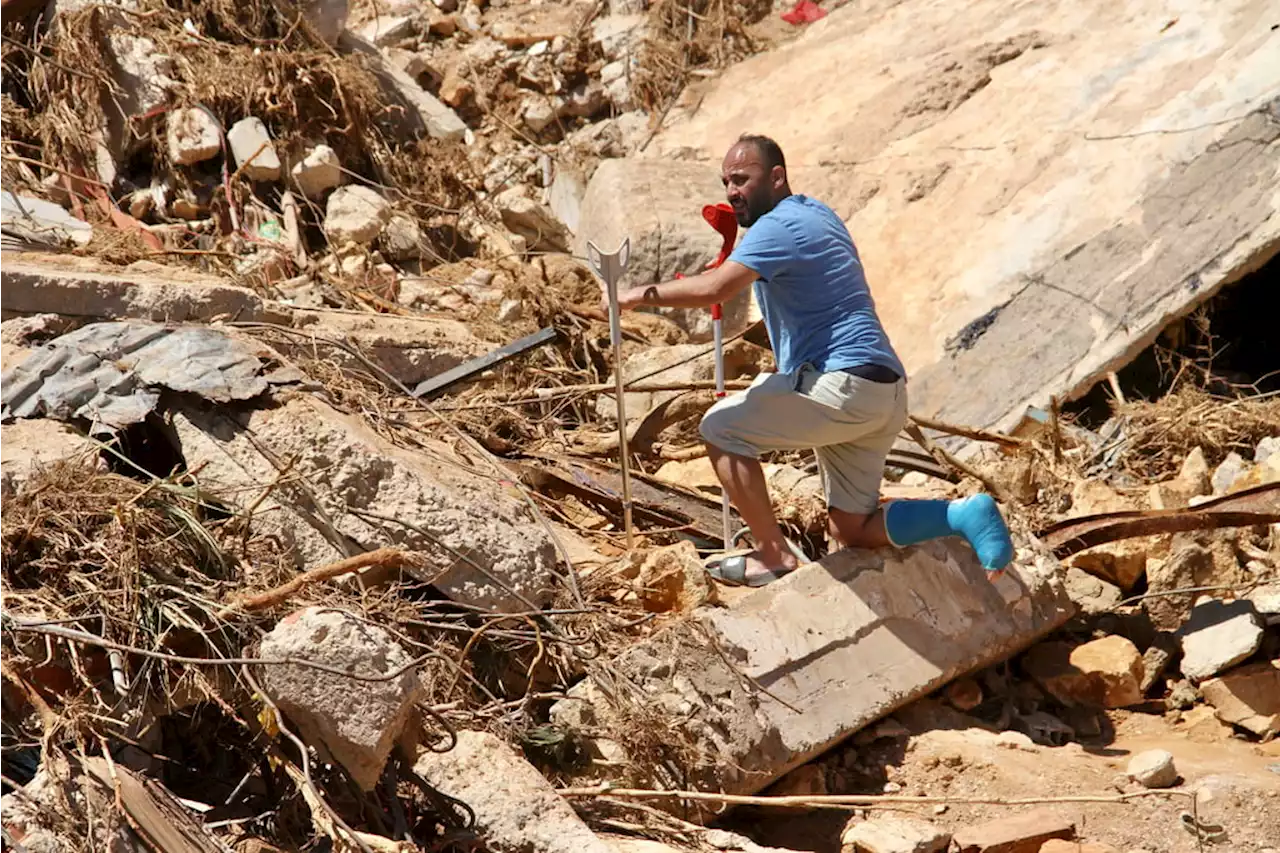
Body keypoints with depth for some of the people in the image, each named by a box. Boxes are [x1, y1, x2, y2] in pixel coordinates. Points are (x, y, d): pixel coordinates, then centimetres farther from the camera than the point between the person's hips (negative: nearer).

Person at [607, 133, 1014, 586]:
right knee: (851, 530, 12)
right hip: (883, 394, 10)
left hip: (844, 383, -10)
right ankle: (965, 514, -1)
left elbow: (715, 288, -25)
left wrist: (644, 294, -13)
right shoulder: (815, 213, 21)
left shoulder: (779, 226, -10)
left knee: (720, 427, -3)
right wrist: (733, 233, 22)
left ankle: (774, 556, -3)